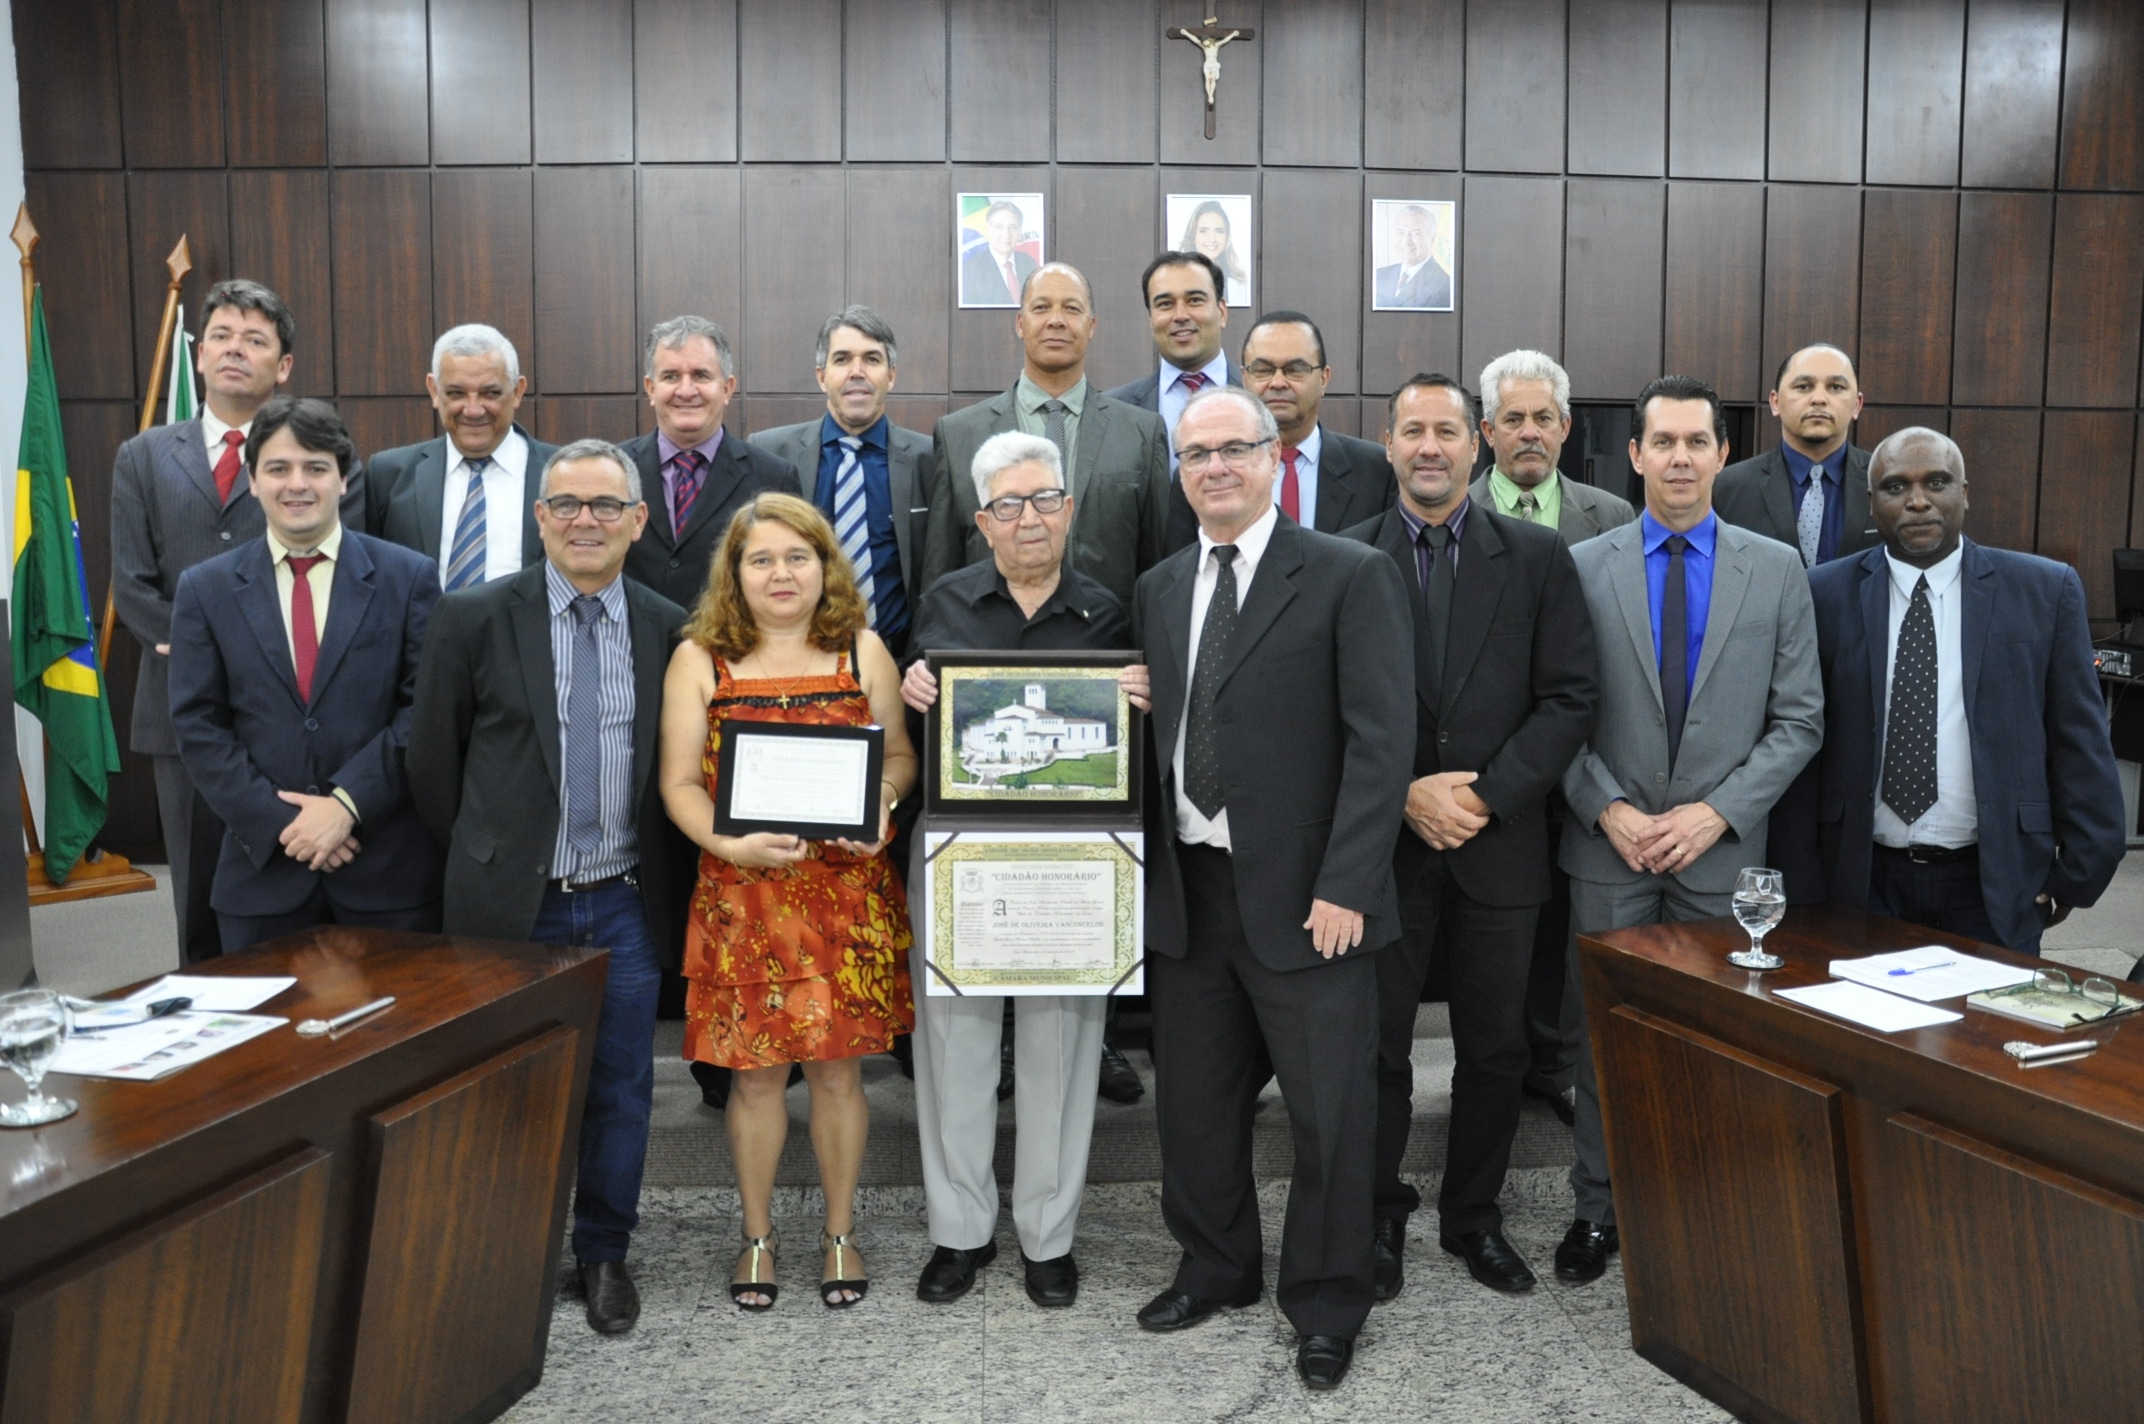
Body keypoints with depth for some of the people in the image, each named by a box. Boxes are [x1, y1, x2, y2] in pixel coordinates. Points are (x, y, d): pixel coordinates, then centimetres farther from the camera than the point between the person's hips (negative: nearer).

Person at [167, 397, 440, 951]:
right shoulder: (205, 589, 5)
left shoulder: (409, 577, 1)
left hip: (390, 870, -1)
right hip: (262, 870, 1)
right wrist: (280, 822, -9)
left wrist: (348, 801, -14)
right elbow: (198, 727, 2)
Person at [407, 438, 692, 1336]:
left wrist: (664, 878, 5)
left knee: (620, 1092, 11)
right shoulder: (474, 620, -5)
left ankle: (604, 1253, 30)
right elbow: (432, 759, 1)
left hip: (625, 905, 2)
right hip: (512, 902, -1)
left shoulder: (670, 631, 1)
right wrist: (482, 862, 5)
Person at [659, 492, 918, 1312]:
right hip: (743, 891, 0)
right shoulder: (700, 658, 3)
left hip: (846, 887, 1)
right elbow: (680, 781, -1)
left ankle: (840, 1234, 26)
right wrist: (731, 844, -17)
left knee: (837, 1066, 8)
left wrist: (882, 796, -14)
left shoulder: (862, 650, 5)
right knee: (756, 1071, 8)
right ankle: (758, 1237, 28)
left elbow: (901, 753, 8)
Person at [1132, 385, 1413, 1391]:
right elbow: (1149, 733, 12)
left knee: (1330, 1112, 7)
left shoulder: (1351, 577, -6)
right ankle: (1215, 1269, 39)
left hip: (1303, 893, -5)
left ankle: (1326, 1306, 27)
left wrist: (1344, 887, -16)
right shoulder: (1158, 589, 12)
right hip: (1186, 890, 5)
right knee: (1192, 1102, 17)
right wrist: (1146, 872, 3)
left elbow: (1381, 741, -11)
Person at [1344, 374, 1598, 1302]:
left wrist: (1488, 796, -12)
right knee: (1376, 1043, 7)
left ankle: (1473, 1216, 31)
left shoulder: (1537, 556, 2)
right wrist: (1405, 795, -12)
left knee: (1495, 1048, 12)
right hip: (1384, 842, -1)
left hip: (1501, 843, 1)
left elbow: (1570, 697, -2)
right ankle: (1379, 1217, 25)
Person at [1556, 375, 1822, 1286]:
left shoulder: (1777, 570, 2)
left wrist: (1715, 812, -9)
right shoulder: (1583, 567, 0)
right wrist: (1611, 811, -11)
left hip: (1722, 846, 1)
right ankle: (1598, 1208, 22)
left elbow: (1798, 720, 1)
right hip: (1609, 844, 0)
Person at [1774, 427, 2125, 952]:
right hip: (1862, 883, 0)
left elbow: (2079, 743, 4)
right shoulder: (1824, 594, 0)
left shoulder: (2045, 591, 1)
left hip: (1993, 887, 0)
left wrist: (2078, 871, 3)